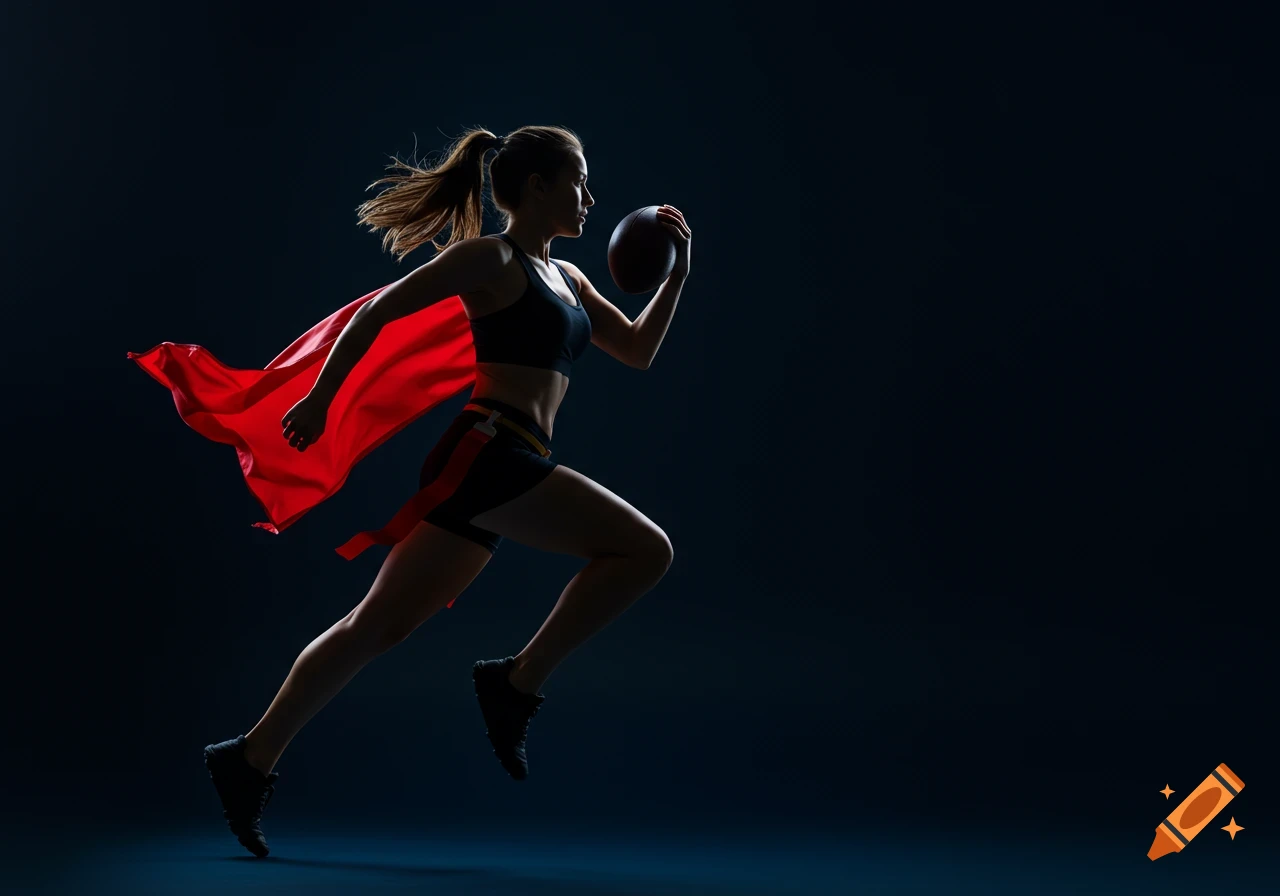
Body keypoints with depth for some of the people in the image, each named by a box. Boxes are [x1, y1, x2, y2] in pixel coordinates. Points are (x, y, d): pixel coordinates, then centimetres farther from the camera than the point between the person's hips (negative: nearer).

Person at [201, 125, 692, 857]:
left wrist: (676, 275, 14)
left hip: (497, 469, 9)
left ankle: (252, 759, 13)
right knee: (644, 549, -11)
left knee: (380, 626, 9)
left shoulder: (566, 278, 23)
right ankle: (518, 682, -6)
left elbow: (639, 350, 25)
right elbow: (379, 313, -4)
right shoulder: (490, 258, -3)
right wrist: (320, 400, -5)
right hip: (489, 454, -9)